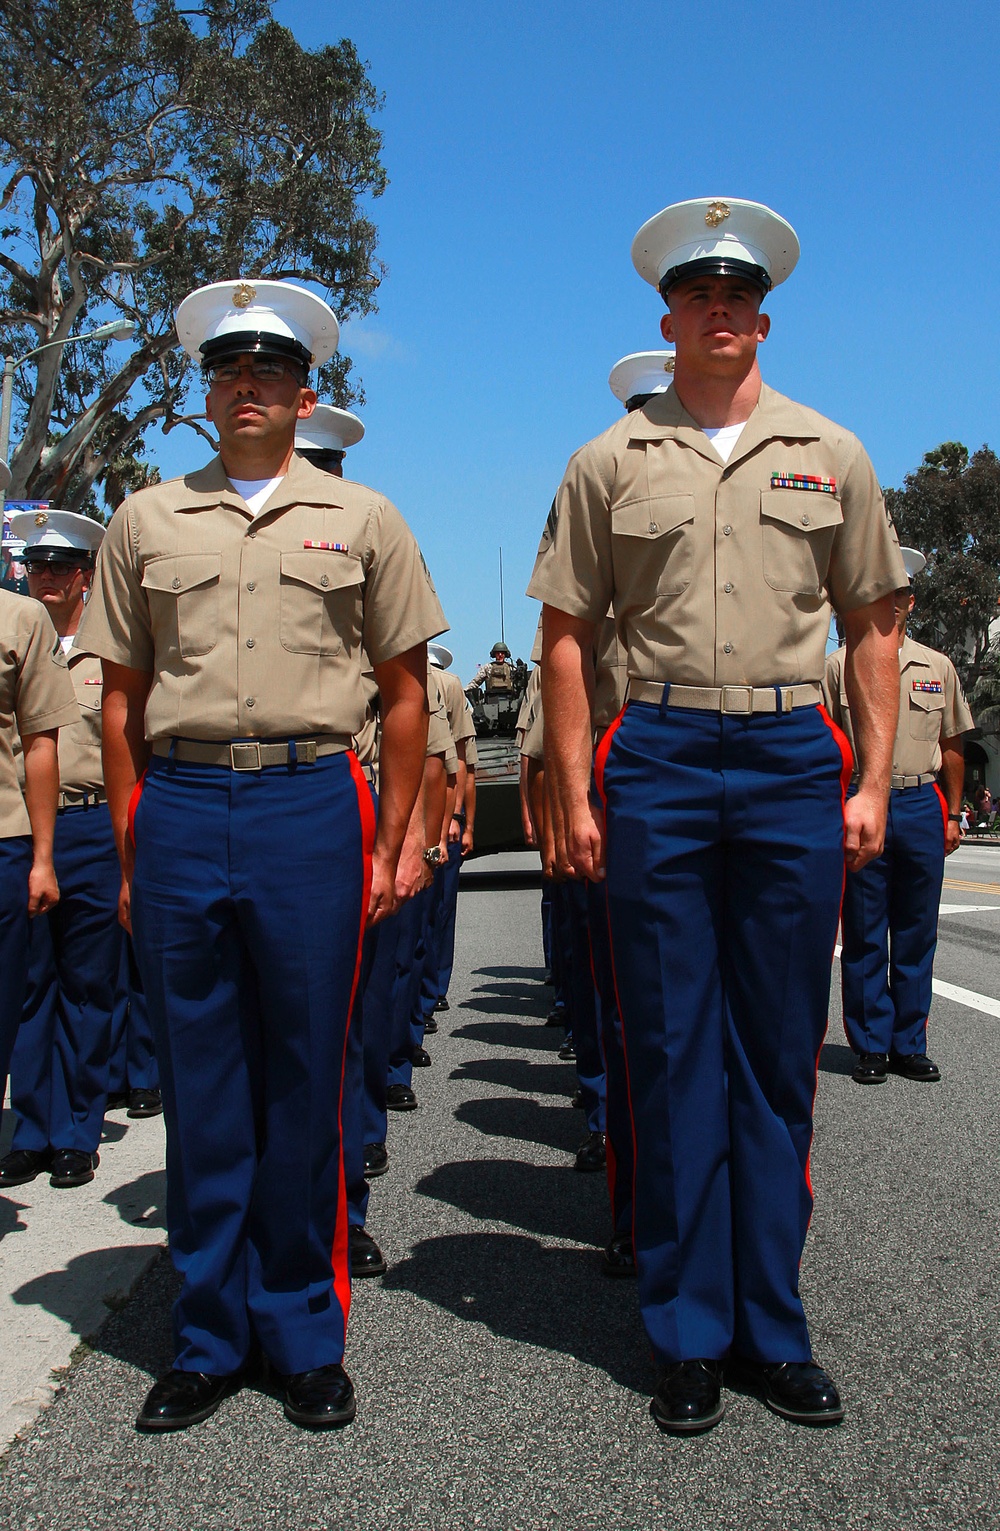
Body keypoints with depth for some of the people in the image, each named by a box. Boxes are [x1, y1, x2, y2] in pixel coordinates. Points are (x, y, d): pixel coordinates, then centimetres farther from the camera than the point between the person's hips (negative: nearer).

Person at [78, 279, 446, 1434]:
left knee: (302, 1082, 4)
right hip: (180, 809, 2)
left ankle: (307, 1338, 19)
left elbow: (404, 690, 9)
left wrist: (389, 845, 3)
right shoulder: (146, 520, 14)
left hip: (311, 806, -1)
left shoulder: (360, 518, 9)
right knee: (199, 1086, 7)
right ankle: (209, 1339, 21)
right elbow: (121, 696, 13)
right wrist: (127, 850, 7)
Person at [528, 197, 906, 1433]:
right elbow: (569, 635, 7)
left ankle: (772, 1326, 20)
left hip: (793, 759, 1)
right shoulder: (612, 461, 8)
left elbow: (872, 629, 12)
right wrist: (574, 796, 0)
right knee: (673, 1051, 3)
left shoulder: (829, 454, 12)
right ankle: (689, 1334, 16)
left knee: (779, 1052, 7)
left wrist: (871, 783, 3)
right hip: (657, 761, -1)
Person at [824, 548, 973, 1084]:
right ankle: (871, 1047, 11)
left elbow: (951, 747, 16)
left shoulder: (937, 667, 12)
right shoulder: (840, 666, 4)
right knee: (864, 938, 2)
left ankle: (909, 1046, 17)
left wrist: (952, 814, 11)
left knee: (916, 936, 7)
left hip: (922, 807, 3)